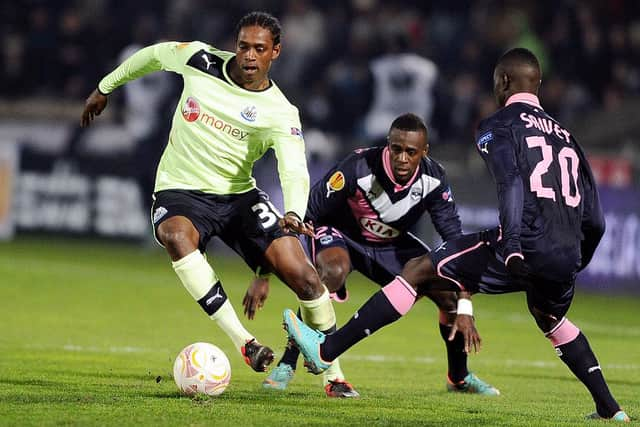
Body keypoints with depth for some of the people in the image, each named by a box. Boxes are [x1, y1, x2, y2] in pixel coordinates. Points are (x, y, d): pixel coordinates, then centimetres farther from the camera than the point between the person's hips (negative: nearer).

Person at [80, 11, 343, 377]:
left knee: (301, 274, -16)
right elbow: (154, 55, 15)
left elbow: (294, 171, -24)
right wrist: (106, 87, 25)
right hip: (181, 192, 0)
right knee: (177, 236, -38)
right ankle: (244, 342, -40)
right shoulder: (199, 60, -6)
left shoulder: (280, 114, -11)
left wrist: (294, 215, -45)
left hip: (239, 194, 0)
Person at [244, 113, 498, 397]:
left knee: (450, 294, -7)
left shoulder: (433, 178, -21)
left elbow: (453, 237, -12)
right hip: (340, 235, -5)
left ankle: (459, 377, 21)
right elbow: (303, 216, -32)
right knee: (332, 272, -38)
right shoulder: (359, 168, -34)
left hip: (391, 245, 5)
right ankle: (286, 366, -27)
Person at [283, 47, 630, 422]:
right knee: (552, 321, 37)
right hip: (567, 257, 6)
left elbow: (512, 184, -13)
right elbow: (594, 221, 24)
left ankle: (327, 349, 3)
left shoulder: (500, 126, 8)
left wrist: (512, 247, -23)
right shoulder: (566, 136, 27)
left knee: (418, 271, 4)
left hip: (526, 247, -6)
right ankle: (609, 407, 32)